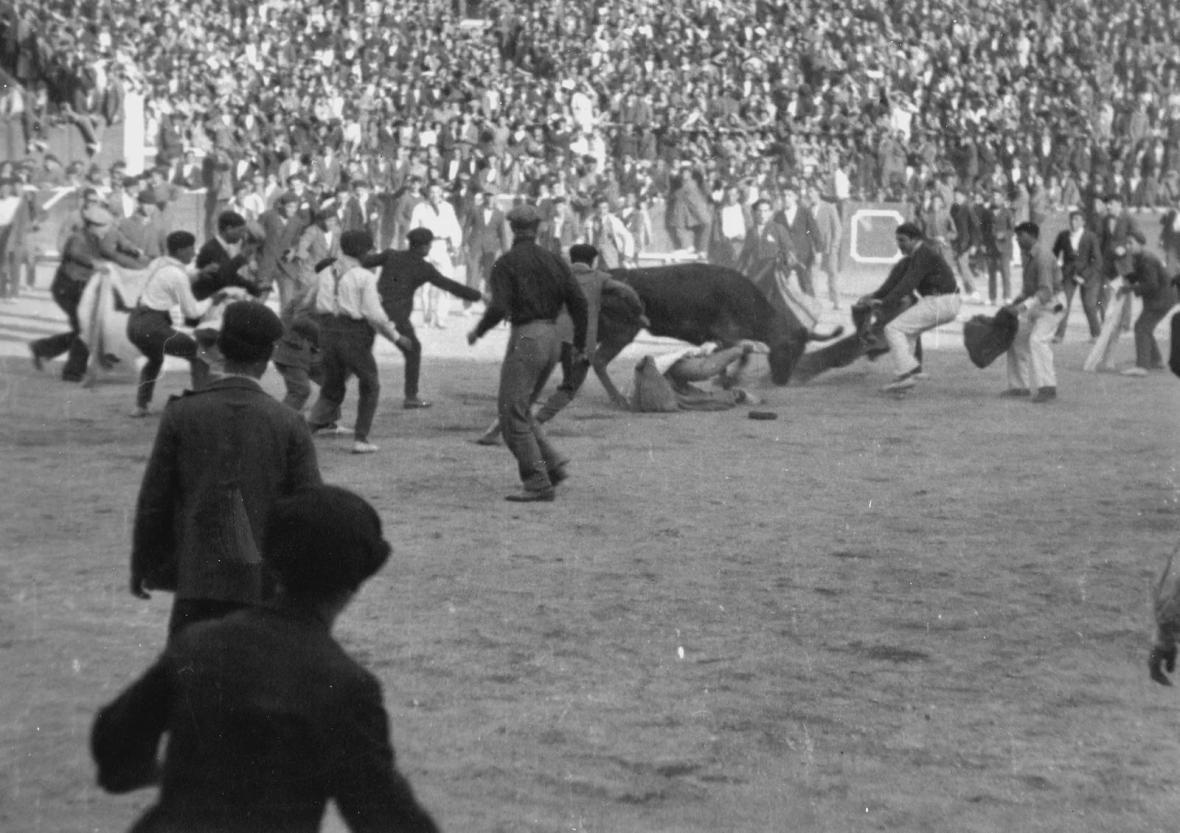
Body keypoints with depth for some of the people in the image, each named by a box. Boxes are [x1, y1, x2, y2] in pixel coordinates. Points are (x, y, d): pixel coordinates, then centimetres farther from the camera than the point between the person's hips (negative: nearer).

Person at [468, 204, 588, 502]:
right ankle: (554, 465, 7)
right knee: (518, 410, 18)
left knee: (512, 413, -3)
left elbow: (498, 308, -17)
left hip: (525, 339, -7)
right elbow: (578, 302, 5)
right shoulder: (553, 260, 10)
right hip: (551, 339, 7)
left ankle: (538, 483, -8)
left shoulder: (506, 263, -7)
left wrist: (477, 331, 2)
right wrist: (580, 344, 13)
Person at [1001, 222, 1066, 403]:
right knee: (1017, 339, 9)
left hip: (1052, 304, -10)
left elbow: (1046, 291, -34)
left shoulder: (1042, 257, -26)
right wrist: (1017, 301, 6)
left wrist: (1024, 306, -41)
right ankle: (1020, 386, 17)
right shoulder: (1026, 254, 4)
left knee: (1038, 340, -27)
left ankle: (1047, 388, -29)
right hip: (1036, 304, 10)